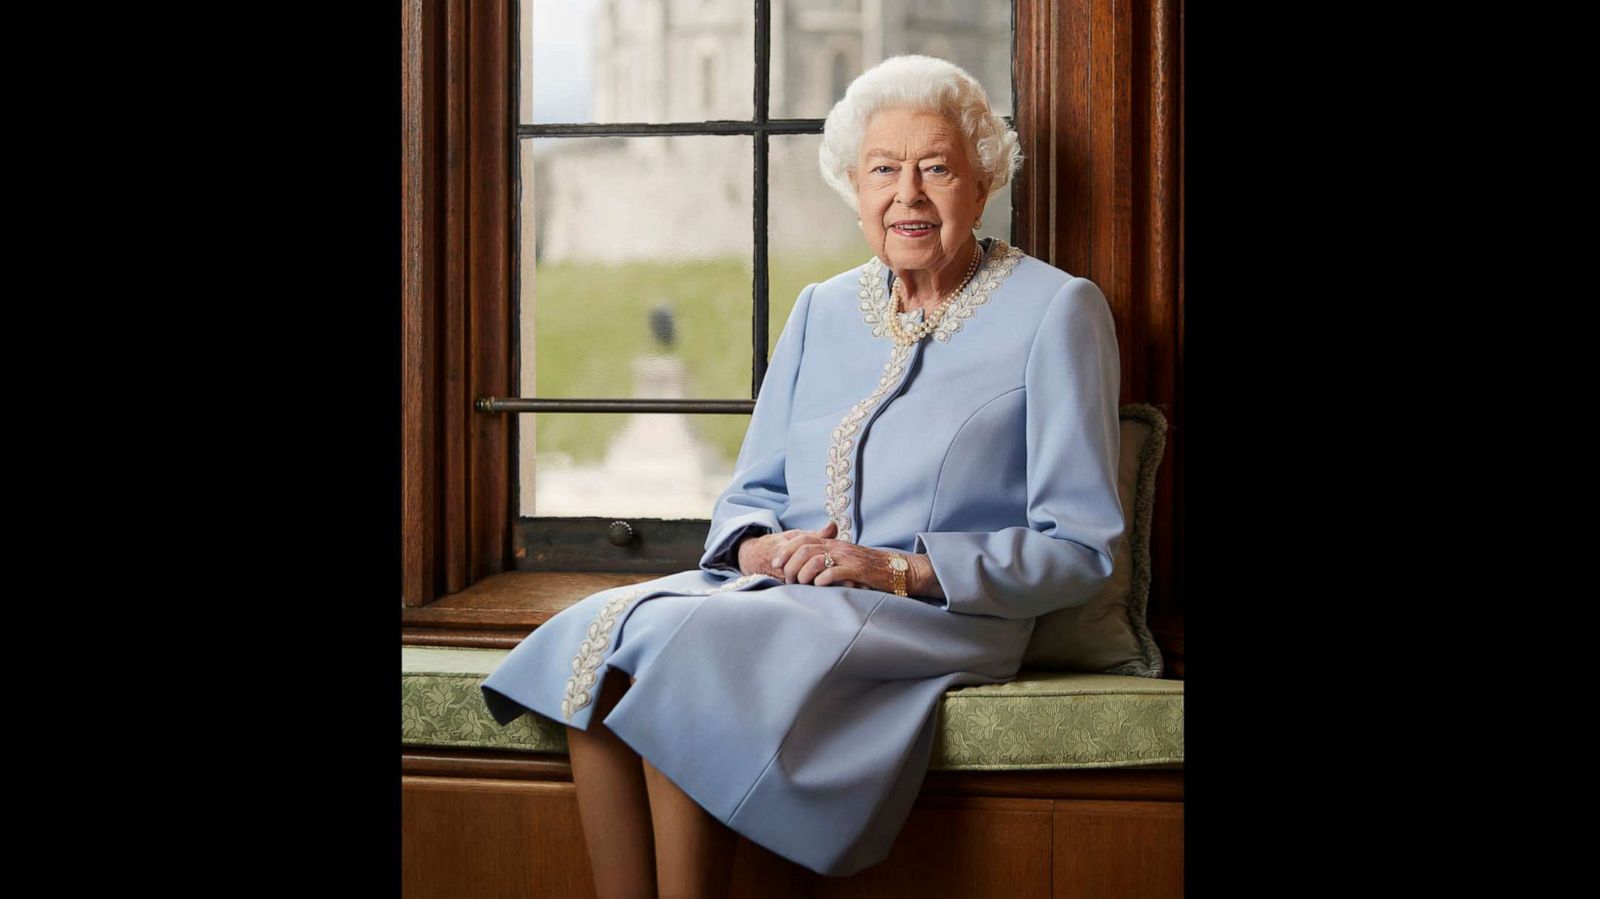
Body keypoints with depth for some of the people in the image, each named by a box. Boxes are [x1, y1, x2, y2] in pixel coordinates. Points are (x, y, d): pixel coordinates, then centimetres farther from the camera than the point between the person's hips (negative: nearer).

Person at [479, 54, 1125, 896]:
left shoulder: (1056, 312, 1)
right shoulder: (823, 311, 18)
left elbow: (1079, 547, -4)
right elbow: (748, 495, 20)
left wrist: (902, 568, -15)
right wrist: (762, 548, -6)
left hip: (941, 615, -5)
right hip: (788, 594, 6)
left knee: (681, 643, -30)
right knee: (596, 634, -24)